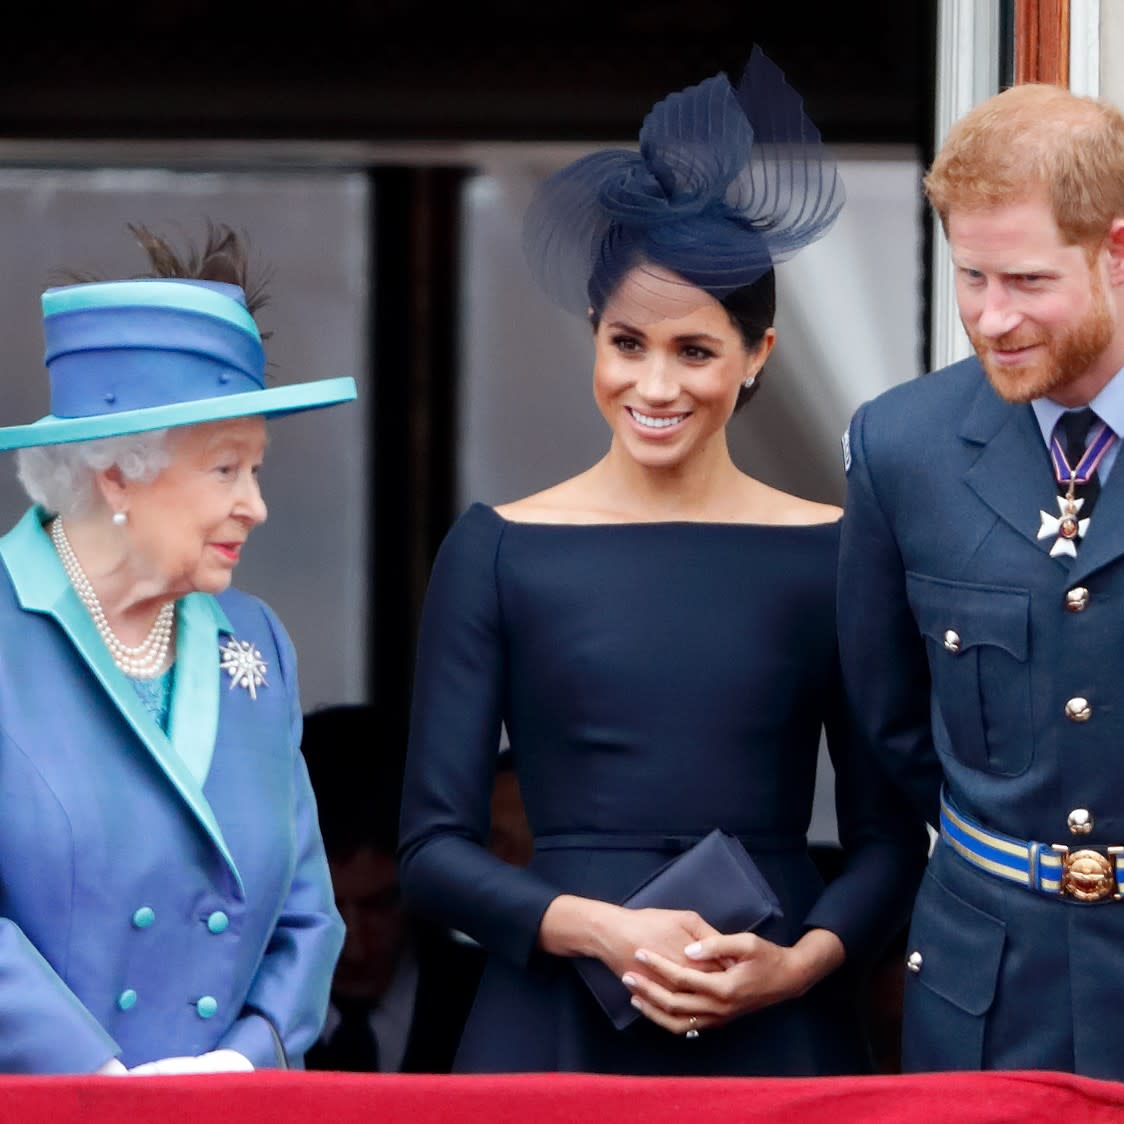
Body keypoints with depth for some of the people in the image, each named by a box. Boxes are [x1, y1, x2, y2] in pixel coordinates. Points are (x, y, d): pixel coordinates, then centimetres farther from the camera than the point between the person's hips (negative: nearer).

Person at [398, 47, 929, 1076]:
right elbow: (433, 847, 0)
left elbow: (891, 836, 5)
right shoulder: (497, 551, 2)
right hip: (555, 1022, 0)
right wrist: (600, 928, -14)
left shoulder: (830, 553, 3)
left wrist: (803, 961, -12)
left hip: (774, 1030, 0)